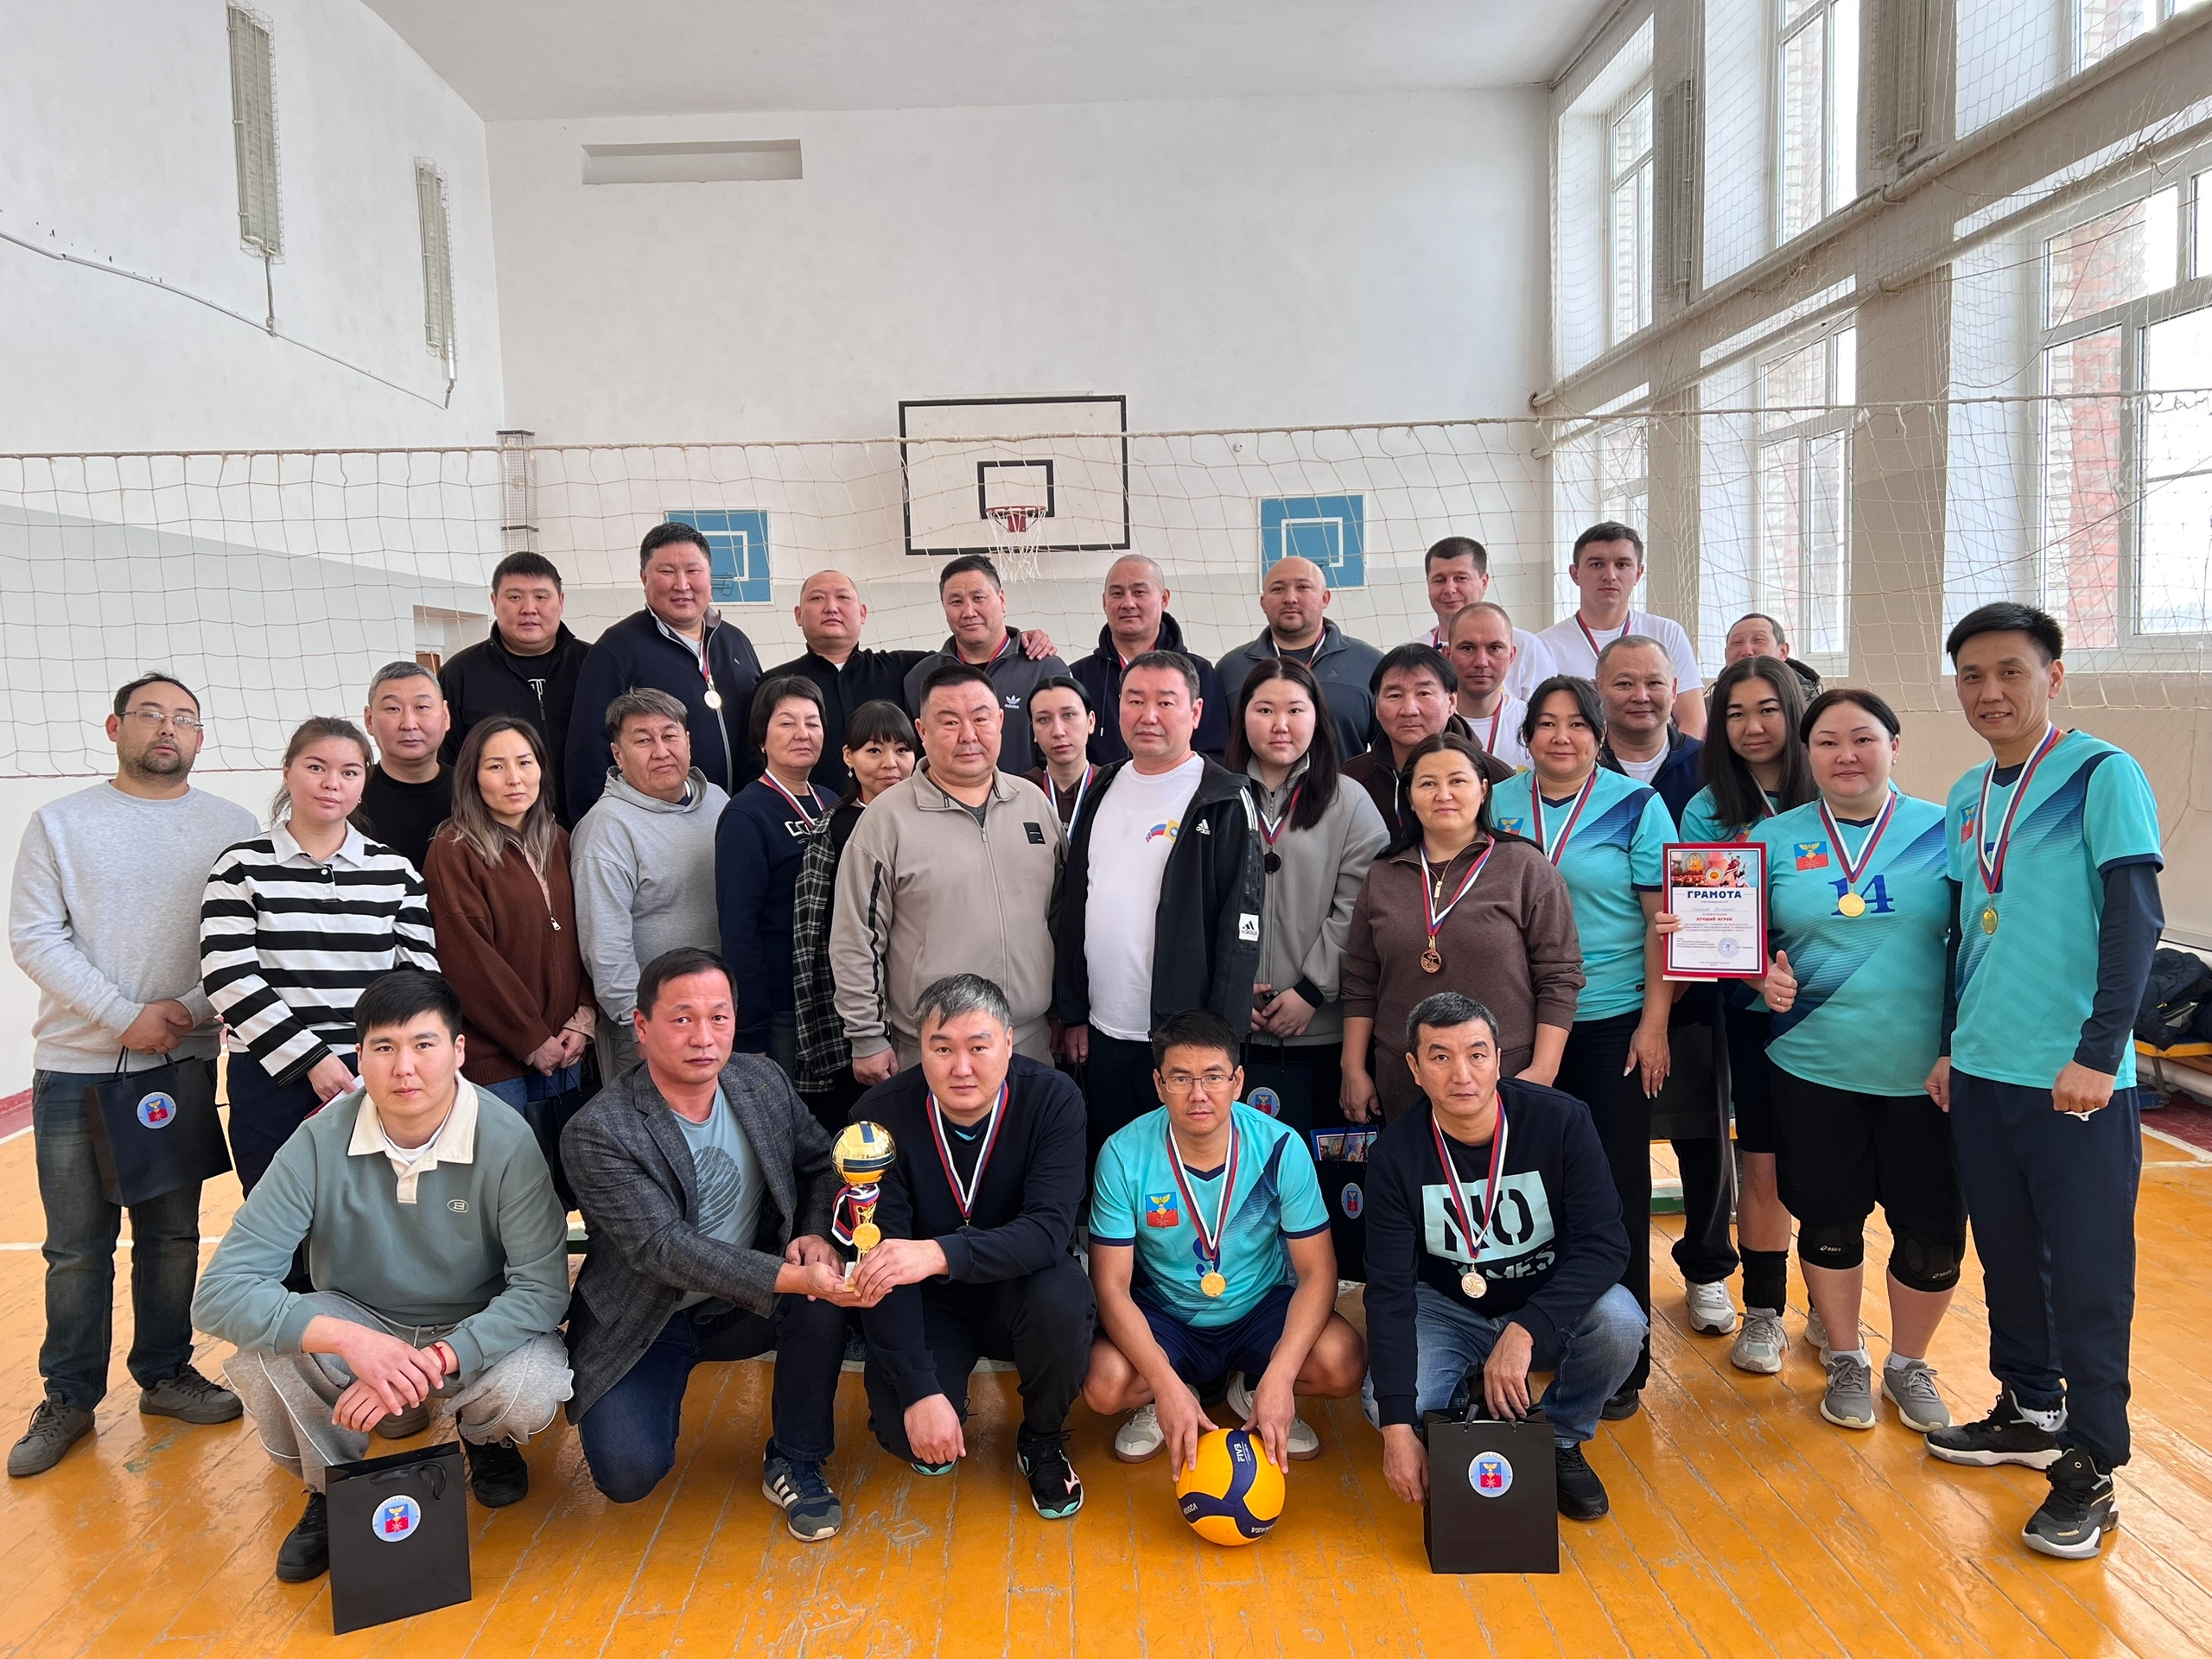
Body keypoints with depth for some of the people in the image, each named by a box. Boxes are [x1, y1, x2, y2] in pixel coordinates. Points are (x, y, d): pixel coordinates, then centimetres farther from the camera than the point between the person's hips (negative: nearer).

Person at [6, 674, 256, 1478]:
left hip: (185, 1061, 1)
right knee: (77, 1244, 5)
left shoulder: (231, 826, 4)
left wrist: (191, 1008, -15)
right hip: (76, 1064, -1)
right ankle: (69, 1396, 19)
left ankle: (165, 1373, 26)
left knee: (173, 1233, 10)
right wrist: (125, 1017, -13)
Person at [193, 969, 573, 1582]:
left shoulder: (506, 1141, -23)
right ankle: (331, 1487, 3)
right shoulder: (320, 1143, -20)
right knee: (261, 1353, -29)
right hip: (356, 1324, 1)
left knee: (534, 1390, -32)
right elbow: (220, 1292, -24)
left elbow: (541, 1287, -22)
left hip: (476, 1333, -1)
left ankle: (484, 1437, 9)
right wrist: (351, 1340, -39)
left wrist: (434, 1361, -37)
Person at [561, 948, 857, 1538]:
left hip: (744, 1304, 4)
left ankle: (794, 1463, -5)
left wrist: (815, 1236, -16)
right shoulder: (596, 1134, -23)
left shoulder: (764, 1081, -6)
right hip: (645, 1323, -3)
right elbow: (668, 1250, -30)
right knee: (629, 1473, -22)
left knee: (827, 1290, -26)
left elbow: (821, 1164, 8)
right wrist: (795, 1277, -41)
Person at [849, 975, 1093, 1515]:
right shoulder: (882, 1114, -18)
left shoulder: (1053, 1099, -20)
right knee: (913, 1438, -23)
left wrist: (939, 1254, -47)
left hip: (1019, 1287, 0)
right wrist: (919, 1392, -26)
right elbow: (883, 1262, -19)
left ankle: (1042, 1441, -1)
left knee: (1061, 1299, -33)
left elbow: (1049, 1229, -30)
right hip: (929, 1305, 0)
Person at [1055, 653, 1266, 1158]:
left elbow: (1240, 928, -12)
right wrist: (1073, 1011, 10)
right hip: (1103, 1036, 6)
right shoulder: (1103, 792, 10)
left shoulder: (1224, 802, -8)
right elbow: (1073, 907, 14)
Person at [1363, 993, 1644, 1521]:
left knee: (1620, 1323, -31)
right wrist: (1397, 1427, -27)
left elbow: (1606, 1242, -23)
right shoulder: (1395, 1154, -18)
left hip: (1551, 1301, 0)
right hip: (1447, 1309, 0)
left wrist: (1525, 1331, -36)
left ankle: (1562, 1440, 0)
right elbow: (1389, 1290, -19)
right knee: (1386, 1404, -26)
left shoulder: (1560, 1121, -20)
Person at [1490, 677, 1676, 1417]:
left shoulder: (1636, 806, -3)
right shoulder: (1501, 806, 6)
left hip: (1613, 1022, -3)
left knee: (1616, 1183, 4)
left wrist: (1654, 1022, -10)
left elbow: (1663, 919, -5)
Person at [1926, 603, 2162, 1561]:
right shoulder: (1965, 799, 11)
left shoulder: (2101, 776, -8)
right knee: (2006, 1253, 17)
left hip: (2076, 1079, -6)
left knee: (2088, 1275, 2)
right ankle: (2030, 1413, 33)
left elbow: (2135, 917, -13)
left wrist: (2098, 1052, -17)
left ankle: (2089, 1470, 13)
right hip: (1981, 1071, 6)